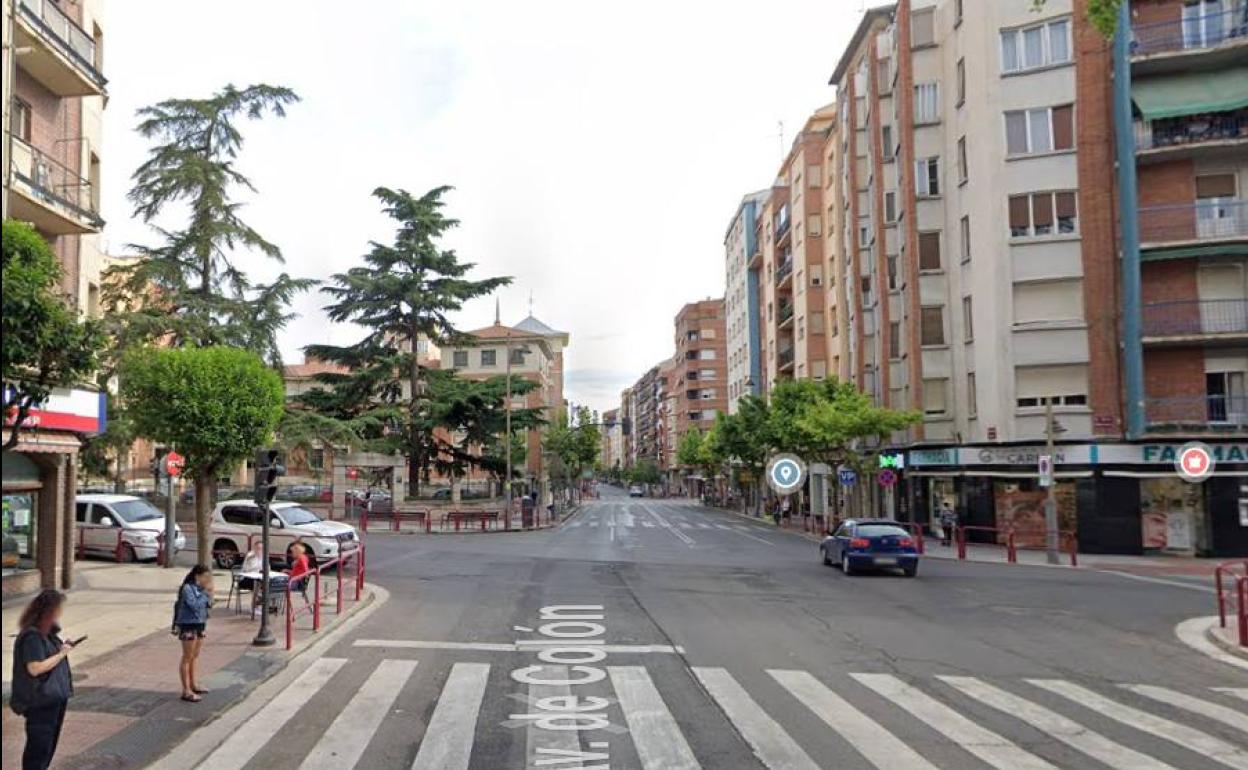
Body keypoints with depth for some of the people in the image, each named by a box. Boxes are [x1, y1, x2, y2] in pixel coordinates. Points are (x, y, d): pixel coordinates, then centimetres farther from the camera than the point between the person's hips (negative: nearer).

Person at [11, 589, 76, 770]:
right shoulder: (32, 636, -21)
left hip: (56, 697, 9)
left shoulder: (48, 632, 8)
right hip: (40, 701, -9)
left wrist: (63, 647, 3)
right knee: (39, 746, -1)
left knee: (50, 742, 19)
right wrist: (61, 653, -19)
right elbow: (35, 668, -25)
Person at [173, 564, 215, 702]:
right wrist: (206, 594, -19)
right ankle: (186, 691, 0)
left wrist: (209, 595, -4)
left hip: (199, 625, 8)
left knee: (194, 656, 18)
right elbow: (195, 605, -25)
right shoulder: (188, 588, -16)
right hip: (188, 626, -8)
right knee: (187, 658, -3)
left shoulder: (200, 589, 6)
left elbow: (208, 605, 10)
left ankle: (192, 685, 31)